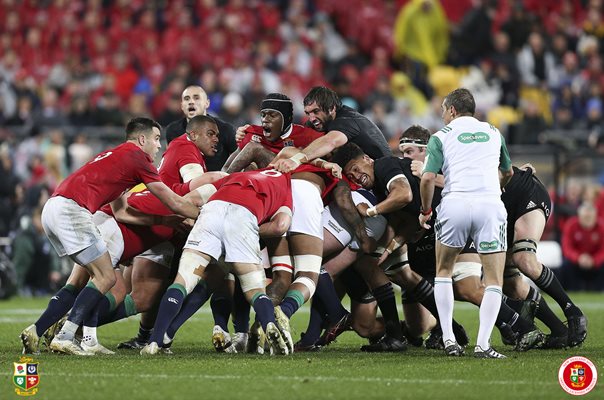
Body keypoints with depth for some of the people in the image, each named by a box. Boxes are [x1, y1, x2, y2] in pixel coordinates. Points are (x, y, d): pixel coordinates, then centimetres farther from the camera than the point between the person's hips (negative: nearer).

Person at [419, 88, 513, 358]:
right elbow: (508, 173, 37)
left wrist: (425, 211, 13)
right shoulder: (493, 132, 22)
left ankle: (448, 340, 10)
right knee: (494, 280, 6)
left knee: (444, 271, 20)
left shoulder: (441, 136, 12)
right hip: (490, 203, 1)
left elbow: (428, 177, -1)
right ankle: (482, 344, -10)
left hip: (455, 203, -1)